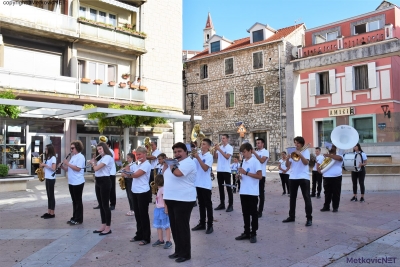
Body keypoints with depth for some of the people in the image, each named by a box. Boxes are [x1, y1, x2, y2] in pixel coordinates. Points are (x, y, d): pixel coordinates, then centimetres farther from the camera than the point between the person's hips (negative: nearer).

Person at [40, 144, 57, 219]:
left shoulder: (53, 158, -12)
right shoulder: (48, 158, 15)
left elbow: (53, 168, -19)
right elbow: (47, 168, 17)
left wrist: (45, 165, -15)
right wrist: (42, 166, -1)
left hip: (51, 179, -9)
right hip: (47, 178, 9)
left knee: (51, 196, -3)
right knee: (49, 196, 11)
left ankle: (52, 213, 3)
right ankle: (48, 212, 17)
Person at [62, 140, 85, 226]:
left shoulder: (80, 157, -12)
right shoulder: (72, 157, 16)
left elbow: (78, 169, -22)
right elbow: (68, 169, 17)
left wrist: (67, 163, -18)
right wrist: (62, 166, -2)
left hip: (78, 183, -9)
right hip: (71, 182, 9)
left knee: (78, 201, -1)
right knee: (74, 201, 14)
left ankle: (79, 219, 6)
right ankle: (74, 218, 22)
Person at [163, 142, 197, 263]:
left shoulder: (188, 162, -12)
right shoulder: (174, 162, 17)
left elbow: (177, 173, -28)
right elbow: (164, 173, 24)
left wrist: (171, 166, -8)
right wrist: (166, 164, 8)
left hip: (183, 200, -9)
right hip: (171, 198, 9)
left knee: (182, 227, -3)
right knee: (174, 226, 14)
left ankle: (185, 253, 8)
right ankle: (178, 250, 26)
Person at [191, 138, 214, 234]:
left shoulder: (209, 156, -9)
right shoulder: (198, 154, 8)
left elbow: (205, 168, -20)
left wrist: (198, 158, -21)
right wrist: (192, 156, -9)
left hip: (206, 184, -6)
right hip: (198, 183, 6)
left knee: (208, 204, 1)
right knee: (201, 204, 14)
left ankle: (210, 225, 7)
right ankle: (202, 223, 23)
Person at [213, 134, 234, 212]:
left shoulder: (230, 147, -5)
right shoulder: (220, 147, 12)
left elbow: (227, 156, -19)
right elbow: (215, 157, 8)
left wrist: (219, 149, -18)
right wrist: (215, 149, -7)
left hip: (226, 170, -6)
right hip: (219, 170, 6)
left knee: (228, 187, -2)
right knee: (220, 187, 10)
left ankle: (230, 205, 2)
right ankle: (222, 204, 18)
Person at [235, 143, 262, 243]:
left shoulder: (255, 161, -10)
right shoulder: (244, 161, 12)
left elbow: (260, 176, -15)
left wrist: (246, 172, -19)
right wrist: (240, 175, -3)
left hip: (252, 192, -7)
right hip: (243, 191, 7)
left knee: (253, 213, 4)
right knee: (245, 213, 13)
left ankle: (253, 234, 13)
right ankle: (246, 232, 22)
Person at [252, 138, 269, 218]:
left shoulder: (265, 152, -1)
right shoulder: (255, 152, 18)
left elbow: (262, 161, -16)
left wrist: (254, 153, -15)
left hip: (261, 174, -6)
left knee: (261, 193, -1)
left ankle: (260, 211, 3)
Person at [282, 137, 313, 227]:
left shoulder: (306, 151, 1)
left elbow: (306, 163, -16)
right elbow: (288, 165, 7)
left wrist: (300, 154, -27)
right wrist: (287, 159, -12)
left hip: (303, 177, -5)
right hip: (293, 177, 5)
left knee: (306, 197, -5)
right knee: (292, 197, 10)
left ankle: (309, 218, -1)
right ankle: (291, 216, 20)